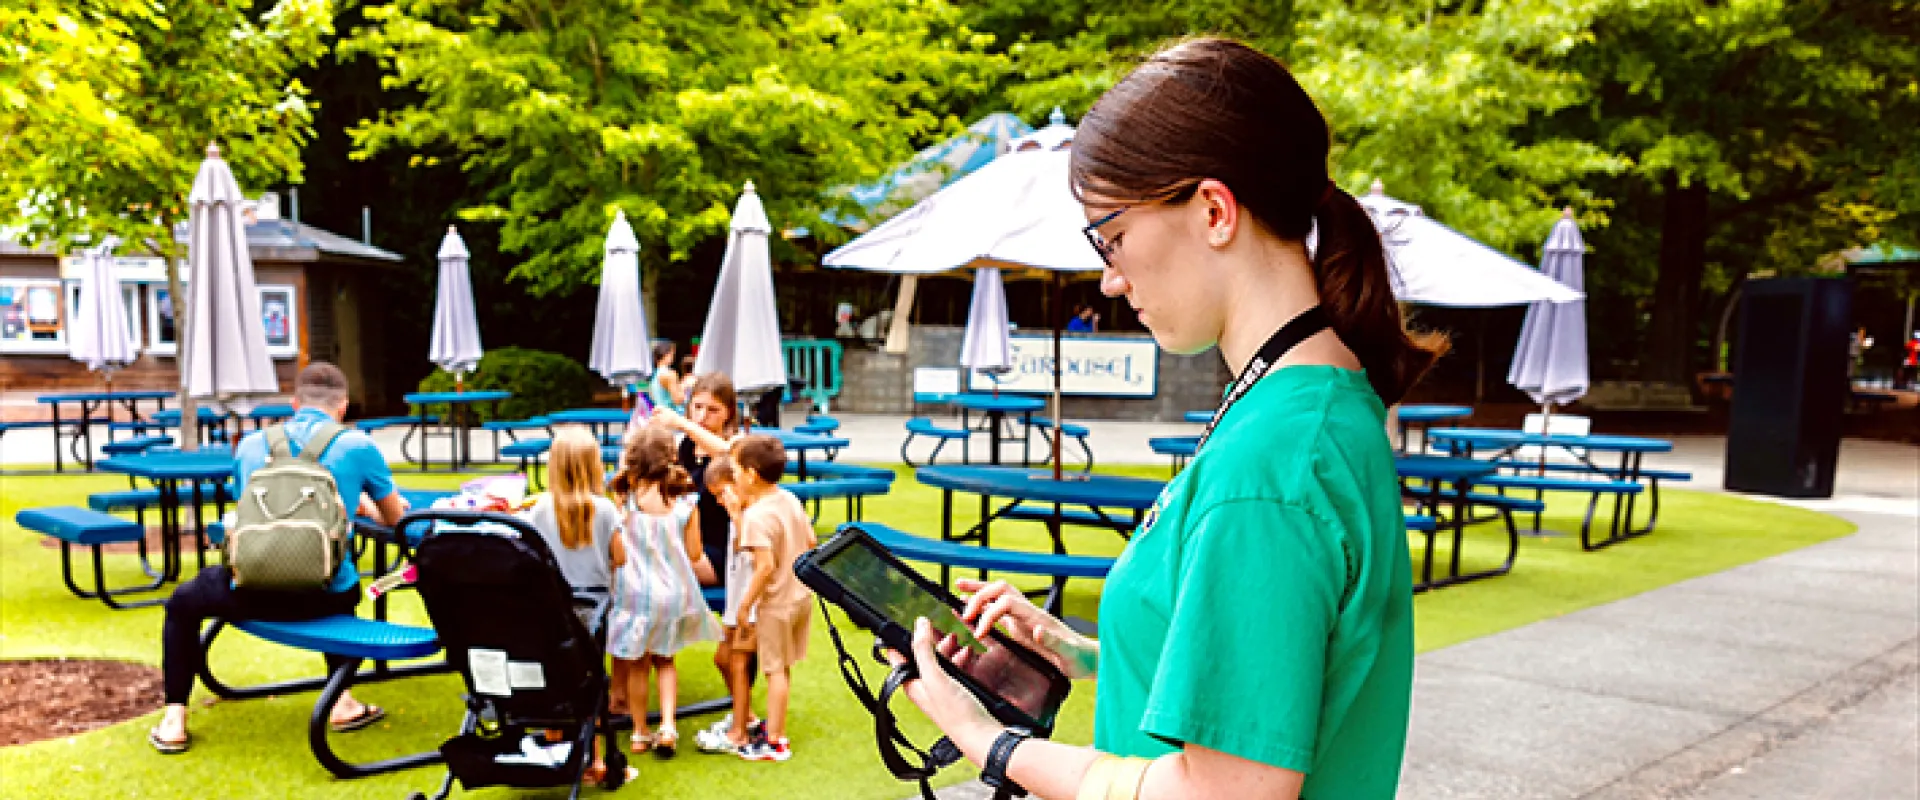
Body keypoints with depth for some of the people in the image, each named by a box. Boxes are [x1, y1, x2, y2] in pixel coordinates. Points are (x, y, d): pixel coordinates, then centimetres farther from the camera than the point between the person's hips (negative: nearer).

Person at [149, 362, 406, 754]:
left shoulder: (251, 445, 8)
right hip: (325, 598, 0)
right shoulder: (357, 446, 0)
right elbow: (394, 518, 13)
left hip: (251, 595, 1)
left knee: (183, 602, 32)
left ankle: (174, 720, 27)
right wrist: (362, 502, 39)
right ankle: (342, 701, 34)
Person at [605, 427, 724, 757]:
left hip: (635, 590, -2)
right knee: (665, 660, 20)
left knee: (637, 666, 13)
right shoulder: (685, 503, -7)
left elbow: (616, 554, -4)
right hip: (674, 590, 2)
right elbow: (694, 553, -3)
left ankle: (640, 733, 23)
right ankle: (668, 725, 7)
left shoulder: (625, 499, -11)